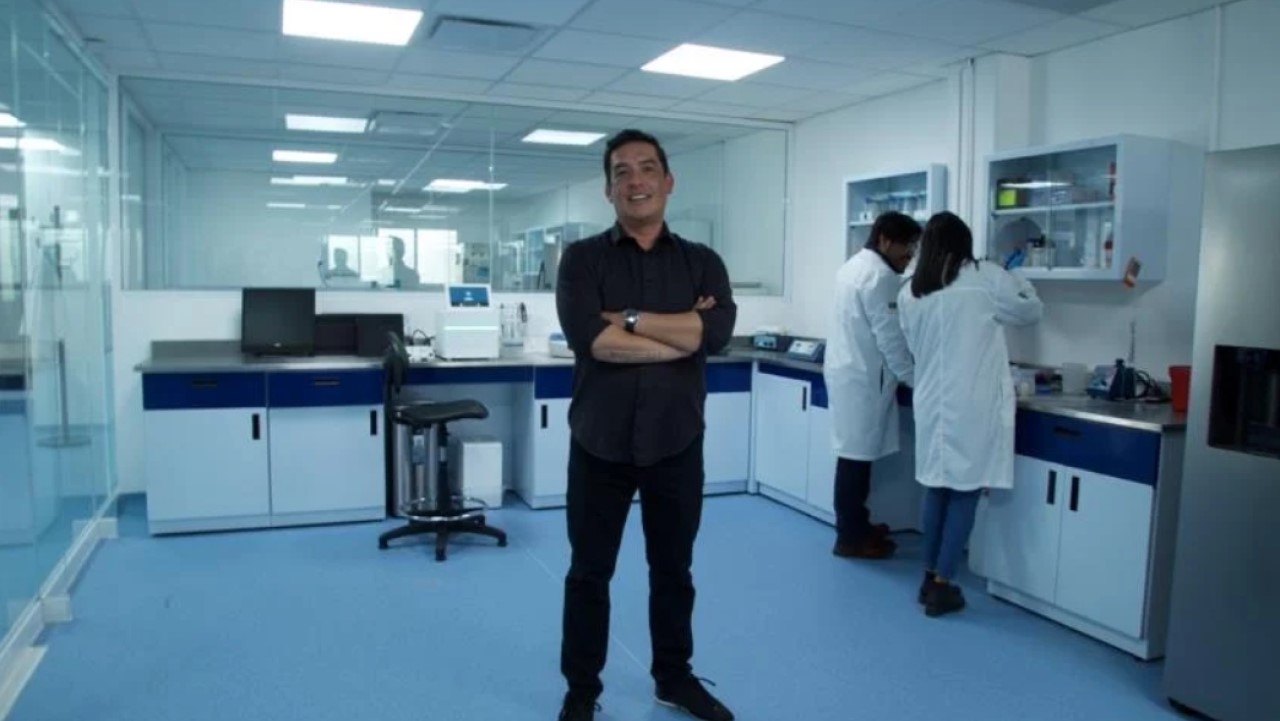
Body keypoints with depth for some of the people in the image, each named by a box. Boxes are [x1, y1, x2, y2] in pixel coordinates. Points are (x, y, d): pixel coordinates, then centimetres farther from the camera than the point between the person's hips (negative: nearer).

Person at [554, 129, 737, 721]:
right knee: (589, 572, 12)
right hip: (600, 443, -1)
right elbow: (590, 339, -19)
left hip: (677, 445, 2)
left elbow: (718, 330, -15)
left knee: (674, 570, 18)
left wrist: (628, 318, -16)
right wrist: (682, 333, -14)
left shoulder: (703, 263, 4)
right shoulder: (582, 259, -2)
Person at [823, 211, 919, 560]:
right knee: (856, 457, -3)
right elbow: (891, 339, -18)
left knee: (854, 454, 16)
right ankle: (850, 538, 6)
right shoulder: (879, 275, -17)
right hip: (862, 378, -10)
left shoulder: (854, 265, 15)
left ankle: (855, 525, 26)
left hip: (847, 371, 10)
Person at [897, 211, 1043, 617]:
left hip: (931, 403, 5)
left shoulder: (910, 293, 4)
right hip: (974, 406, -4)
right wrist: (1015, 280, 25)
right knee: (965, 491, 3)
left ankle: (930, 577, 23)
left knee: (937, 487, 15)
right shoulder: (986, 279, -7)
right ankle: (942, 586, 6)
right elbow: (1030, 312, 9)